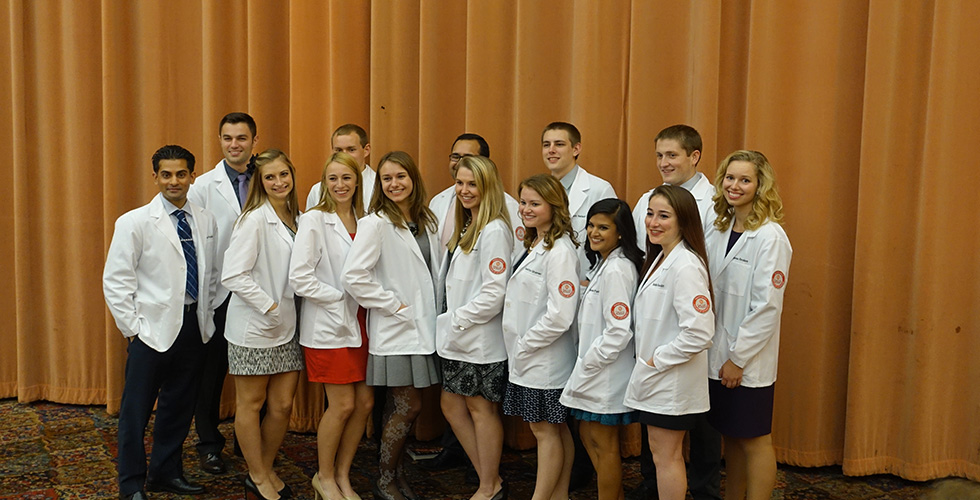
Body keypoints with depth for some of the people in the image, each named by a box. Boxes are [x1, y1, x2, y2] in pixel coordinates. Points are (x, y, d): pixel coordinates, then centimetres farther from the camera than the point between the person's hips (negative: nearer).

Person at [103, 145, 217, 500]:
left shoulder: (205, 221, 6)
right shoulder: (134, 223, -6)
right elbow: (115, 281, -7)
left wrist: (206, 318, 7)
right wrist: (133, 328, -9)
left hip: (193, 327, 5)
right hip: (152, 329, -4)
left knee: (179, 406, 14)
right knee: (136, 409, 3)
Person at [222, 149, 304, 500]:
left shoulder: (294, 218, 9)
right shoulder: (254, 219, -13)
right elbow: (233, 275, -19)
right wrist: (269, 306, -17)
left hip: (286, 327, 7)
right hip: (254, 327, -6)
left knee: (282, 405, 9)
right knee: (251, 403, 8)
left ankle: (266, 470, 28)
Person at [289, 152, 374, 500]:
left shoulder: (363, 221, 9)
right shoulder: (314, 220, -9)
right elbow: (299, 277, -15)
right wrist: (340, 298, -12)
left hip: (357, 323, 6)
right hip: (328, 326, -6)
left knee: (365, 401, 5)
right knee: (343, 404, -2)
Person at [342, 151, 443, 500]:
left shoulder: (426, 221, 11)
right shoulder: (375, 224, -11)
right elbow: (354, 276, -20)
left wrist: (437, 313, 6)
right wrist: (395, 306, -16)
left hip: (423, 327, 6)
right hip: (395, 329, -6)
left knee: (402, 407, 13)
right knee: (409, 406, -3)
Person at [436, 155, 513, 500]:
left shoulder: (494, 230, -16)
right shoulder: (466, 228, 13)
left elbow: (493, 293, -21)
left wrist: (457, 321, -15)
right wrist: (451, 323, 7)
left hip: (482, 338, -9)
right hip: (459, 338, 10)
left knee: (481, 407, 2)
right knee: (452, 405, 13)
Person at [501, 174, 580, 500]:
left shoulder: (559, 251, -17)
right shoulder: (532, 245, 12)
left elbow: (560, 315, -23)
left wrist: (525, 345, -14)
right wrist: (518, 347, 9)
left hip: (545, 359, -9)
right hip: (526, 359, 9)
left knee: (545, 430, 2)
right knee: (556, 429, 15)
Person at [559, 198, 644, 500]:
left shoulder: (616, 270, -20)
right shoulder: (602, 263, 11)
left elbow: (618, 331, -25)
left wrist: (587, 364, -16)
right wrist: (584, 364, 10)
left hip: (606, 371, -10)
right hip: (591, 370, 10)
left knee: (604, 444, 3)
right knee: (588, 436, 18)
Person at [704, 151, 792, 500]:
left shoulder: (770, 237, -13)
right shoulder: (717, 230, 8)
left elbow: (768, 305, -16)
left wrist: (738, 357, -15)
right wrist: (719, 353, 7)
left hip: (748, 362, -6)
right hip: (717, 357, 6)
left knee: (754, 440, 5)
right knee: (730, 436, 17)